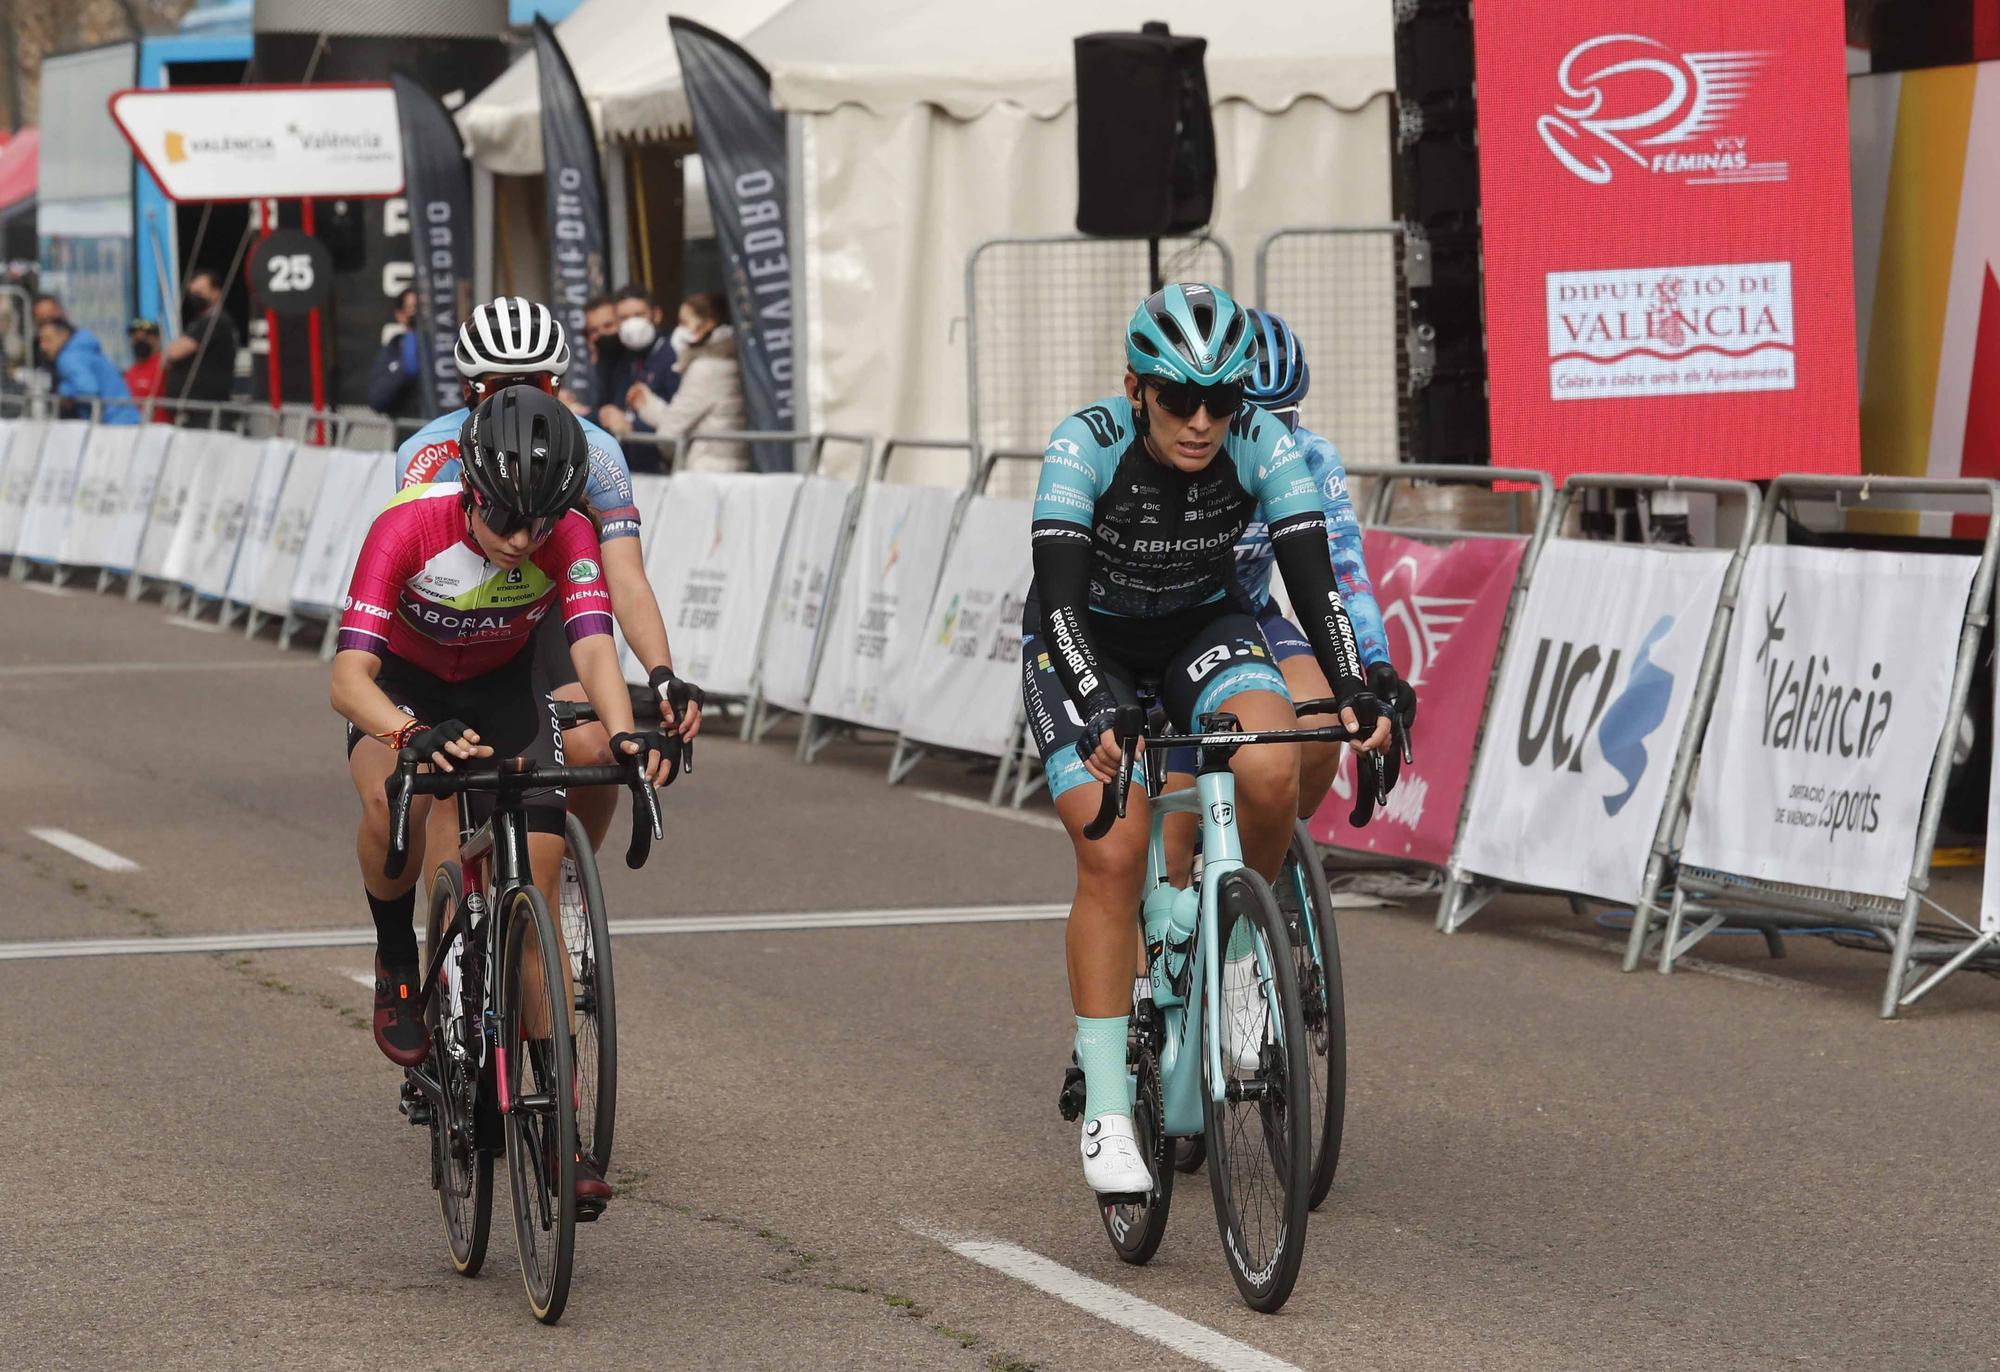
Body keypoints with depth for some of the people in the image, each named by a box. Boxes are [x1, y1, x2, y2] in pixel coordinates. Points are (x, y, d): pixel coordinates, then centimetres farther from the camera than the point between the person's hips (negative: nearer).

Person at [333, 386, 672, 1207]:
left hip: (502, 688, 2)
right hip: (401, 690, -2)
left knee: (537, 893, -10)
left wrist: (626, 733, -59)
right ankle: (397, 963, -8)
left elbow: (592, 646, -38)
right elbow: (348, 678, -40)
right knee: (396, 801, -37)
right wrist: (417, 737, -60)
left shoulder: (565, 538, -27)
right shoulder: (408, 528, -34)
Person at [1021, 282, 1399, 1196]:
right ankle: (1106, 1109, -14)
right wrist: (1102, 718, -50)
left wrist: (1354, 691, -42)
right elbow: (1059, 601, -35)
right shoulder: (1085, 447, -29)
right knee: (1113, 855, -19)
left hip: (1203, 630, 2)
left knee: (1270, 776, -29)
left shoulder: (1264, 446, -22)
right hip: (1086, 646, -2)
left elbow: (1314, 581, -25)